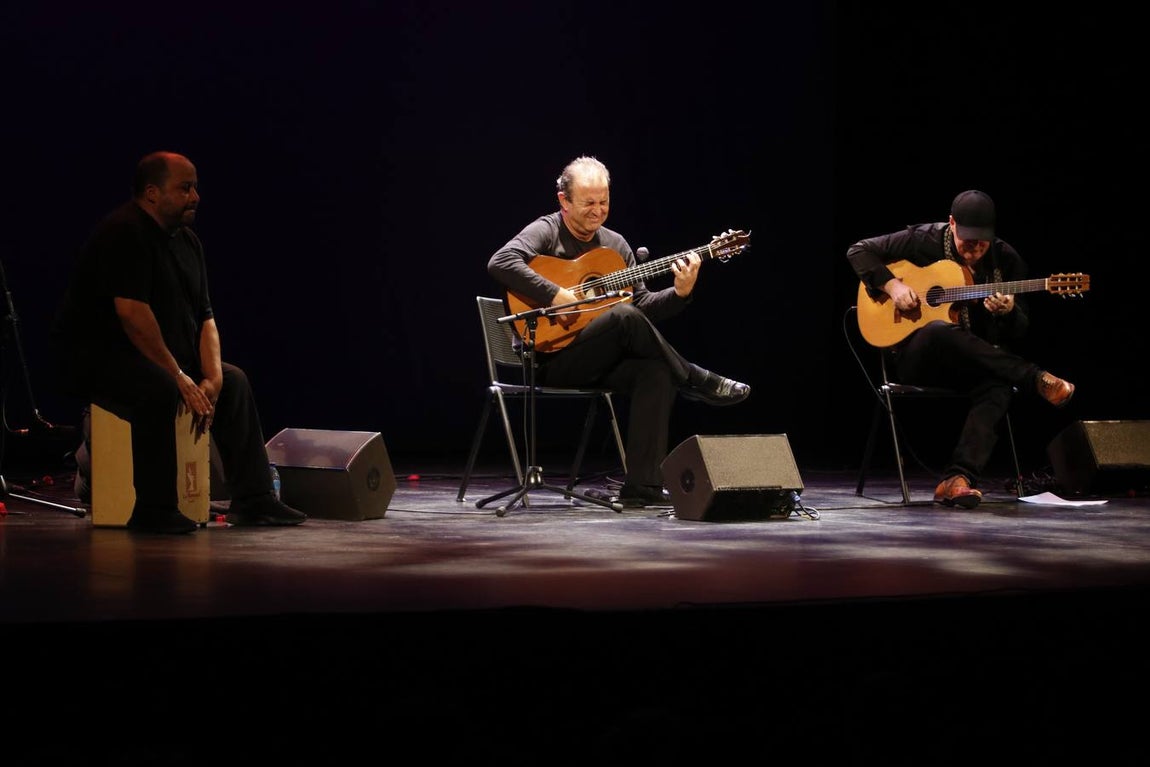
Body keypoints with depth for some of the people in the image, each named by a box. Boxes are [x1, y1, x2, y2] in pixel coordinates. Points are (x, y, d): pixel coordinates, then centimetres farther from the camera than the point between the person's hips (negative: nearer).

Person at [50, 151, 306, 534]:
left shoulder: (187, 241, 10)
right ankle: (153, 510, -28)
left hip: (154, 356, 10)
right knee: (160, 388, -36)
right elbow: (132, 313, -28)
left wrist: (212, 379, -5)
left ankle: (253, 501, 12)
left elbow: (205, 317, 10)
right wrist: (179, 377, -25)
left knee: (234, 381, 9)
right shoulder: (123, 233, -20)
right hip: (92, 355, -10)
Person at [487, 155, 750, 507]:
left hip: (601, 360, 6)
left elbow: (643, 305, 14)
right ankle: (699, 383, -13)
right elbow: (501, 263, -23)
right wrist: (557, 296, -27)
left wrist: (679, 293, -6)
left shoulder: (615, 244, 16)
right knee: (624, 316, -31)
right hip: (551, 357, -6)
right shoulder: (546, 232, -3)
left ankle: (642, 486, -26)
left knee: (657, 371, -25)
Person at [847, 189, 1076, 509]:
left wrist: (1008, 312, -21)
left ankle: (957, 479, -46)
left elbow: (1020, 331, 3)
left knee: (999, 386, -35)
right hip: (917, 357, -2)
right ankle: (1036, 380, -34)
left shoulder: (1006, 260, 3)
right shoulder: (923, 240, -2)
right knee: (939, 330, -39)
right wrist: (892, 285, -12)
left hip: (980, 361, 2)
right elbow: (859, 250, 3)